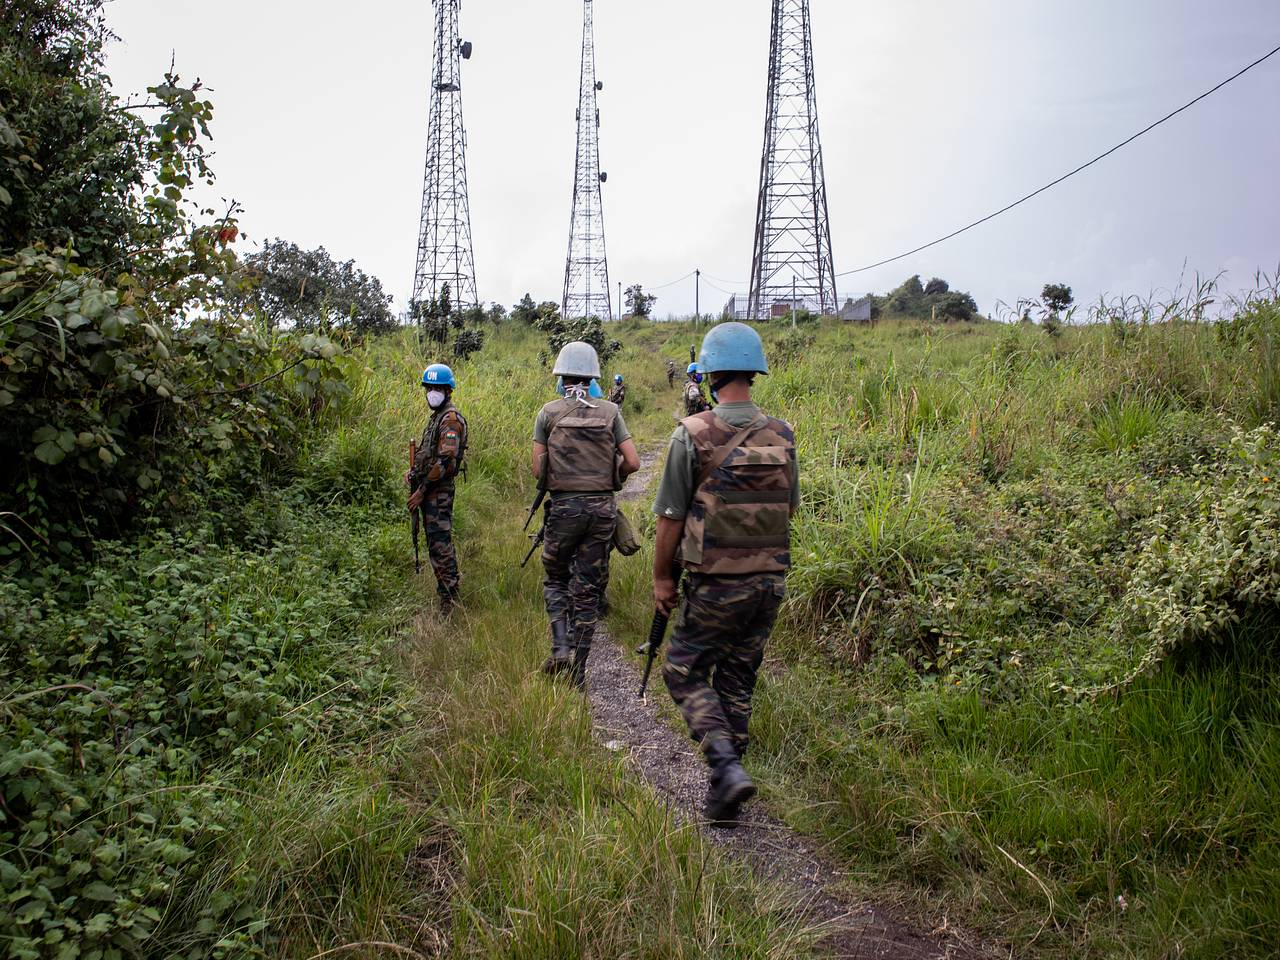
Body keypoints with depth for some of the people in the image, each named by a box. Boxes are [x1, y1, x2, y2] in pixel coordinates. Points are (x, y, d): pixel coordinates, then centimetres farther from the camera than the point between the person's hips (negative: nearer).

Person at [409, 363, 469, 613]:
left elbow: (446, 461, -22)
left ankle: (448, 597, -5)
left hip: (438, 492, -10)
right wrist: (416, 474, 10)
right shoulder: (438, 416, 18)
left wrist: (421, 490, -19)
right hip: (431, 492, 10)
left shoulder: (450, 419, -14)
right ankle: (451, 588, 25)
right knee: (437, 542, 16)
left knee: (440, 543, -9)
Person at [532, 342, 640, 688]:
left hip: (563, 506, -1)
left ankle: (560, 648, 1)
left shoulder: (549, 412, -2)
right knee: (587, 589, 9)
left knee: (555, 578, 19)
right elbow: (633, 462, -3)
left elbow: (538, 470, -3)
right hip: (602, 507, 2)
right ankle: (577, 671, 13)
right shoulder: (610, 412, 2)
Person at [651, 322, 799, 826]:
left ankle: (726, 765, -5)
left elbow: (671, 517, -8)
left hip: (716, 584, -5)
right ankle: (723, 794, 23)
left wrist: (661, 576, 4)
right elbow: (790, 508, 12)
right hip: (771, 581, 5)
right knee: (737, 680, 16)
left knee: (685, 671, 13)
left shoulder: (692, 436, -12)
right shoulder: (782, 436, 2)